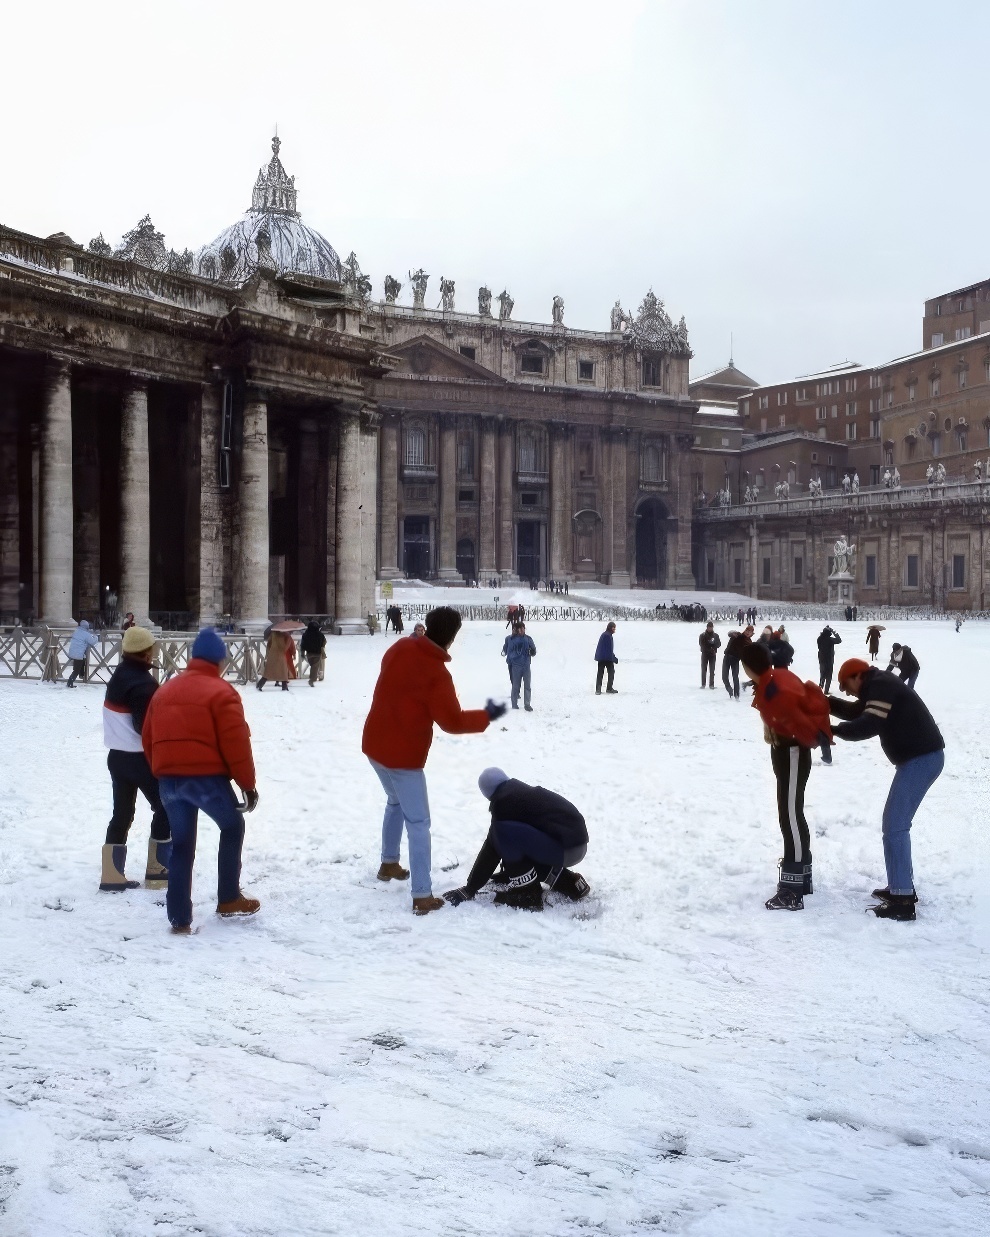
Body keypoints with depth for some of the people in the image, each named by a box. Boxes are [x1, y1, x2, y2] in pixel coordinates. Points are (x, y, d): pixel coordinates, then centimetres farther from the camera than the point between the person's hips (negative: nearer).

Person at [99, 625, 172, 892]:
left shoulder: (119, 676, 8)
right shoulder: (143, 684, -20)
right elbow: (148, 726, -22)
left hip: (117, 755, 8)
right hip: (141, 757, -8)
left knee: (122, 813, 11)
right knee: (164, 808, 5)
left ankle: (112, 875, 9)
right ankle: (158, 870, 9)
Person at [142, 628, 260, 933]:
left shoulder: (165, 690, 15)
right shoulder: (221, 692, -7)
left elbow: (148, 738, 17)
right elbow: (236, 743, -12)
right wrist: (248, 783, -3)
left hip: (168, 778, 6)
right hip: (206, 776, -6)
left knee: (181, 844, 12)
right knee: (232, 826, 16)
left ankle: (179, 917, 10)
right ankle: (229, 898, 15)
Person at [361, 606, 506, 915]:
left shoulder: (399, 649, -1)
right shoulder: (436, 674, -21)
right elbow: (453, 721, -18)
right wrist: (487, 716, -6)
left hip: (374, 744, 8)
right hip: (403, 756, -8)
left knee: (395, 802, 30)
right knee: (419, 824, -3)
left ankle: (389, 863, 41)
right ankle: (422, 896, -5)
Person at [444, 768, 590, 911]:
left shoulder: (503, 802, -5)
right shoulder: (530, 792, 22)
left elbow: (491, 849, -3)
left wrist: (470, 889, 3)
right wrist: (505, 874, 46)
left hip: (565, 849, -9)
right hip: (578, 844, 9)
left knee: (504, 832, -14)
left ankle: (526, 893, -8)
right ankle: (571, 884, 18)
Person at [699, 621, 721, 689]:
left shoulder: (716, 635, 4)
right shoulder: (702, 635, -2)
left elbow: (719, 644, 1)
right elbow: (701, 644, -9)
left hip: (712, 654, 1)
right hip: (705, 654, -1)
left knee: (712, 670, 2)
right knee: (704, 669, 0)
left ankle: (711, 684, 6)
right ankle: (703, 684, 5)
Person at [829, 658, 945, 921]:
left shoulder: (881, 686, -13)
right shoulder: (879, 687, 20)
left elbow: (868, 725, -23)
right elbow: (855, 712, 22)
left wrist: (833, 730, -12)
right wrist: (824, 700, 8)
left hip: (922, 758, -11)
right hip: (919, 758, 11)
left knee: (894, 825, -11)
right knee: (895, 822, 18)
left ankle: (902, 901, -13)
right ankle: (902, 887, 24)